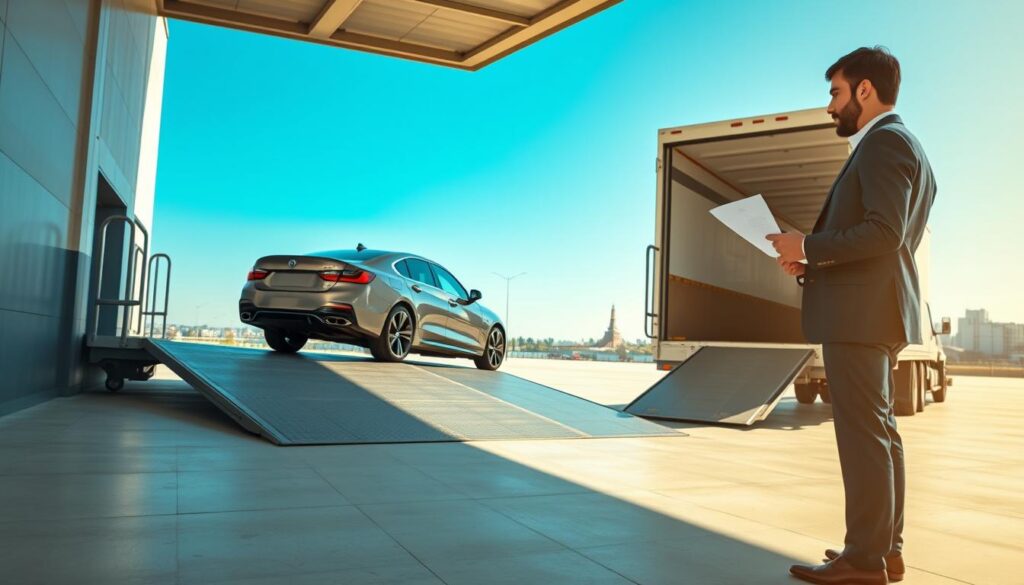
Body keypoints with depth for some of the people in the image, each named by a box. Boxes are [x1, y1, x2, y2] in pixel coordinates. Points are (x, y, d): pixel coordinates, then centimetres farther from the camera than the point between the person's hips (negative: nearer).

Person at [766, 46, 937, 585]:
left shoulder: (884, 141, -10)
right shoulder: (899, 146, 22)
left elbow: (884, 232, -22)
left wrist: (808, 246, -13)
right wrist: (815, 260, 11)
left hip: (860, 311, -11)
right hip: (871, 309, 11)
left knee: (864, 433, -8)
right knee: (879, 431, 12)